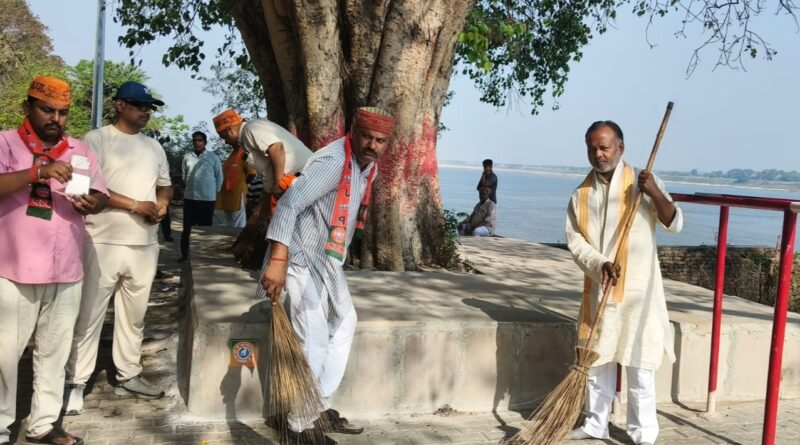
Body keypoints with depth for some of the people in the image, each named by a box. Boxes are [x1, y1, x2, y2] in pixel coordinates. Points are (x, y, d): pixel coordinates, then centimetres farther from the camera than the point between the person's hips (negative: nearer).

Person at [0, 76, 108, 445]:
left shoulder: (80, 151, 12)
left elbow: (101, 195, 11)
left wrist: (92, 203, -11)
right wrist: (39, 171, -26)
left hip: (66, 272, 4)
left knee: (55, 352, 11)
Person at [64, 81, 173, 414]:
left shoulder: (154, 147, 16)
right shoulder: (97, 139, -4)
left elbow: (165, 184, 24)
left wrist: (162, 202, 1)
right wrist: (136, 205, -16)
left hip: (145, 245, 6)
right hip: (103, 243, -6)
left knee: (134, 315, 13)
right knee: (89, 316, -1)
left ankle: (128, 376, 23)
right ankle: (75, 384, 7)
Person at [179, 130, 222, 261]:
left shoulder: (213, 157, -3)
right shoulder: (187, 157, 3)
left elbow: (219, 177, 5)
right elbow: (184, 175, 15)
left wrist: (214, 191, 6)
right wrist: (190, 187, 14)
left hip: (207, 199, -2)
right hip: (189, 198, 2)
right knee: (187, 228, 6)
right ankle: (184, 255, 15)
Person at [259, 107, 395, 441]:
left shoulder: (369, 166, 5)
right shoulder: (333, 161, -24)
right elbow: (288, 204, -32)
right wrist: (278, 261, -39)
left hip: (329, 259, 10)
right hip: (302, 258, -10)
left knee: (345, 323, 19)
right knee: (313, 341, -7)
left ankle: (321, 404, 29)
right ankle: (301, 423, 8)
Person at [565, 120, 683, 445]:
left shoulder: (643, 182, -1)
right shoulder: (581, 194, 6)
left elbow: (675, 224, -5)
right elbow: (575, 240, -1)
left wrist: (656, 193, -22)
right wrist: (599, 264, -19)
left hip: (638, 289, -3)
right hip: (599, 289, 3)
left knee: (639, 364, 0)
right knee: (597, 360, 13)